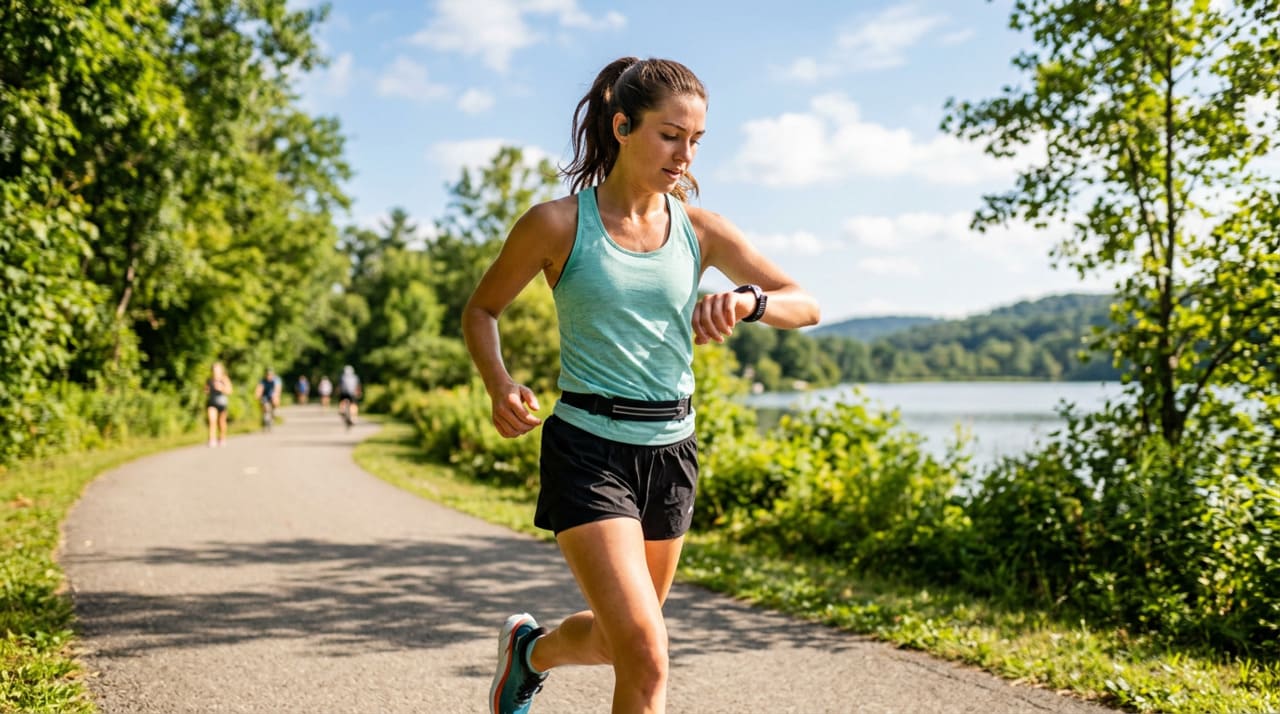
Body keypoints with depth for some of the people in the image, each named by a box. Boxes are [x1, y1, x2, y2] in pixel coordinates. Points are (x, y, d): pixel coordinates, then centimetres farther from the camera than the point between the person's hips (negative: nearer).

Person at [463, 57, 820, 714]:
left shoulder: (699, 230, 3)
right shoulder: (558, 224, -7)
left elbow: (805, 305, 1)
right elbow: (479, 312, 4)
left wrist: (747, 301, -21)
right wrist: (499, 385, -15)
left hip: (670, 451, 5)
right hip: (589, 446, -5)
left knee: (622, 640, 20)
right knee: (646, 659, -15)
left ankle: (530, 650, 51)